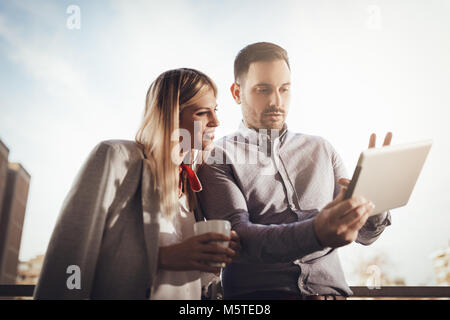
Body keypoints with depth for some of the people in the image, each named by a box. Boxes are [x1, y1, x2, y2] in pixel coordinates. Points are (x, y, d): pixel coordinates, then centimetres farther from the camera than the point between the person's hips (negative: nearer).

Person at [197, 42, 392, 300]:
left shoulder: (321, 149, 15)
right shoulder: (217, 158, 3)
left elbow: (364, 234, 12)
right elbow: (237, 238, -11)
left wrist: (373, 203, -11)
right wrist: (316, 233, -26)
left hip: (329, 290, 4)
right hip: (257, 292, -3)